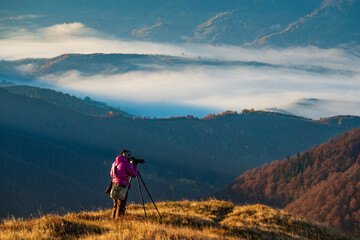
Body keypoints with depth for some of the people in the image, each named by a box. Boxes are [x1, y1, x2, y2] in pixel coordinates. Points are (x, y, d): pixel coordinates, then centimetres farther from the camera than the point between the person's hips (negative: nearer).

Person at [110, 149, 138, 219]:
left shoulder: (115, 163, 12)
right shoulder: (127, 164, -10)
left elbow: (112, 174, 22)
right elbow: (134, 174, -4)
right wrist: (135, 166, 10)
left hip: (114, 184, 7)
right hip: (122, 186, -7)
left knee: (115, 205, 16)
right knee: (121, 206, -4)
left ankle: (113, 218, 18)